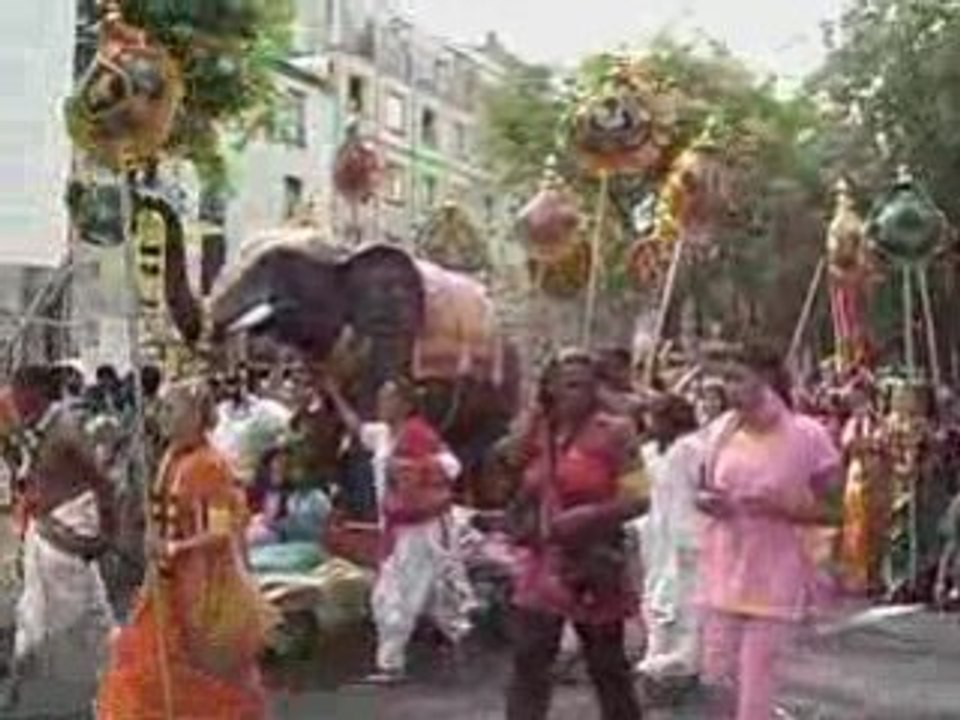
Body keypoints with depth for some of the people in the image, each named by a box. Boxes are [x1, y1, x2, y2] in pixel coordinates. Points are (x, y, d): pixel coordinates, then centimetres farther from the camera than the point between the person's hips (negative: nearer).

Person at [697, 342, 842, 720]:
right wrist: (705, 500, -10)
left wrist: (781, 506, -23)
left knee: (756, 683, -2)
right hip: (723, 570, 5)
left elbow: (833, 511, -7)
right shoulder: (723, 429, 1)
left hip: (774, 576, -4)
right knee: (717, 675, 11)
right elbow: (703, 490, 14)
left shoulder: (807, 436, -12)